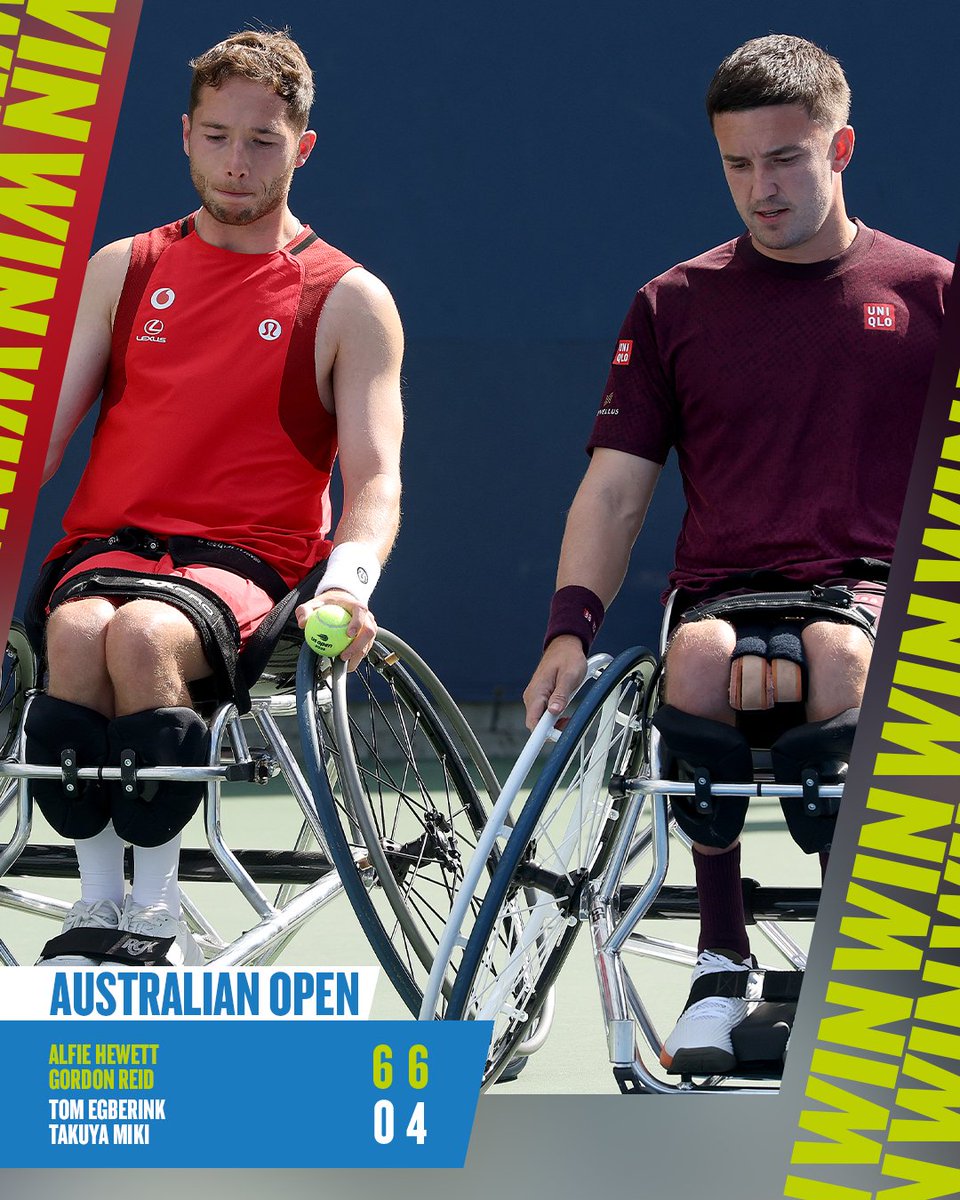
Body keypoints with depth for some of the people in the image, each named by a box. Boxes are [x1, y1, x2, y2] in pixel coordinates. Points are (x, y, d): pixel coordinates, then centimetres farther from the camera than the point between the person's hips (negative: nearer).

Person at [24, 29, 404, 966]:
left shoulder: (349, 301, 8)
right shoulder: (122, 271, 17)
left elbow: (375, 475, -1)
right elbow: (40, 434, 13)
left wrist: (348, 578, -23)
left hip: (246, 563, -2)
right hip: (106, 544, 2)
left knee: (142, 634, -37)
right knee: (78, 632, -35)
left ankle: (155, 914, -24)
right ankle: (97, 900, -22)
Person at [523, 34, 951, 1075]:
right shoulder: (675, 305, 15)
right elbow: (616, 487, 11)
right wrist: (569, 628, -4)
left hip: (876, 586, -1)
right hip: (724, 585, 1)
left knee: (842, 663, -39)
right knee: (705, 660, -36)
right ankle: (719, 962, -21)